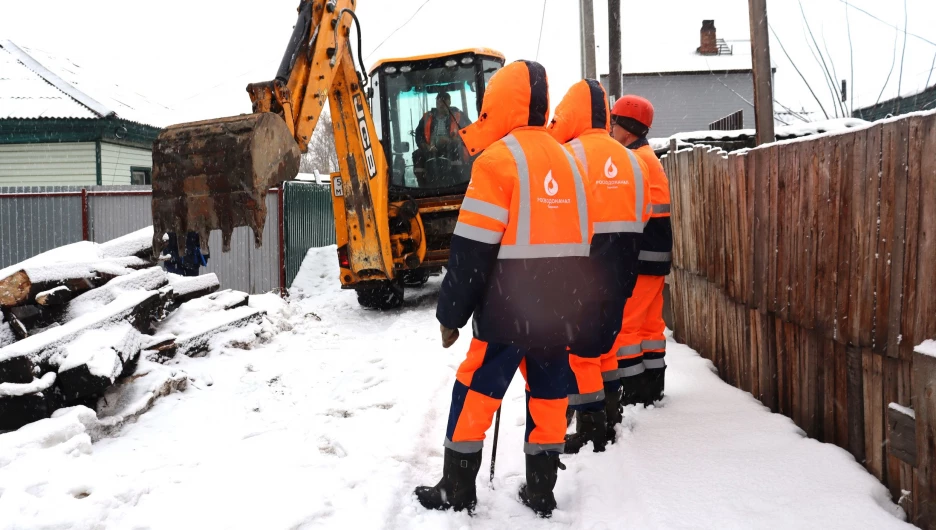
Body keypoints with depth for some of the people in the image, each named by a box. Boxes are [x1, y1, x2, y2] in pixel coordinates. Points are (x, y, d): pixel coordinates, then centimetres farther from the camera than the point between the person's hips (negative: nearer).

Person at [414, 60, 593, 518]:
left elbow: (473, 249, -14)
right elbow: (579, 239, 15)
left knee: (475, 392, 6)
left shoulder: (497, 158, -11)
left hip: (509, 306, -6)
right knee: (549, 393, 13)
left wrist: (451, 313, -7)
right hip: (560, 308, 7)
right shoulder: (567, 159, 11)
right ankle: (541, 490, 21)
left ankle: (456, 489, 14)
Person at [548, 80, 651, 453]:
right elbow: (641, 215, 11)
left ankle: (591, 432, 6)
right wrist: (622, 254, 18)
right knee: (602, 343, 20)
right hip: (622, 269, 7)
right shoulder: (630, 159, 9)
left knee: (577, 350, 3)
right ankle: (611, 421, 28)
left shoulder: (567, 155, -11)